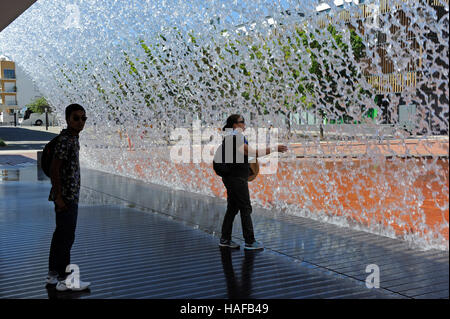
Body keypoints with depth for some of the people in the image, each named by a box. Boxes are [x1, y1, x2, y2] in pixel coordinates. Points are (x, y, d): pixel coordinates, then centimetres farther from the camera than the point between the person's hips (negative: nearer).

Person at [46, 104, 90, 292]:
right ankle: (64, 280, 4)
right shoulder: (65, 140, -17)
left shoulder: (73, 139, 13)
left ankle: (53, 274, 25)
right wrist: (59, 197, -21)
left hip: (70, 196, 10)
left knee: (61, 234, 15)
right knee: (67, 237, -4)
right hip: (66, 197, -10)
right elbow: (54, 169, -21)